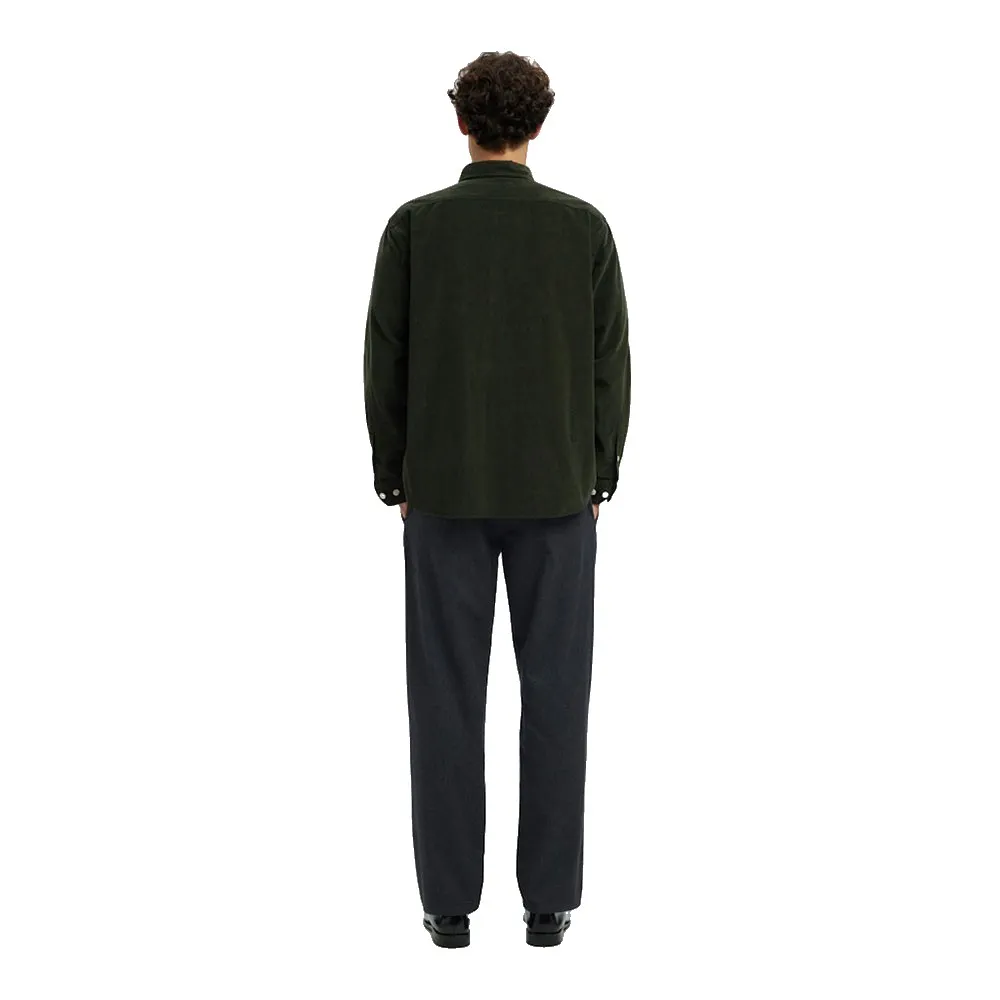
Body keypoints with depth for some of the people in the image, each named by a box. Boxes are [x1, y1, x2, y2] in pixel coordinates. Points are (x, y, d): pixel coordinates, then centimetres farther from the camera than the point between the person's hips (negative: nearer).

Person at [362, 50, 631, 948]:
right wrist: (598, 479, 9)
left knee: (448, 693, 5)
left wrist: (394, 479, 8)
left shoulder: (414, 224, -4)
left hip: (447, 490, 0)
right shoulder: (584, 225, -3)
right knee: (554, 690, 6)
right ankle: (548, 897, 9)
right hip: (553, 490, 0)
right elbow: (609, 364, -2)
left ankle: (451, 899, 8)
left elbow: (385, 362, -2)